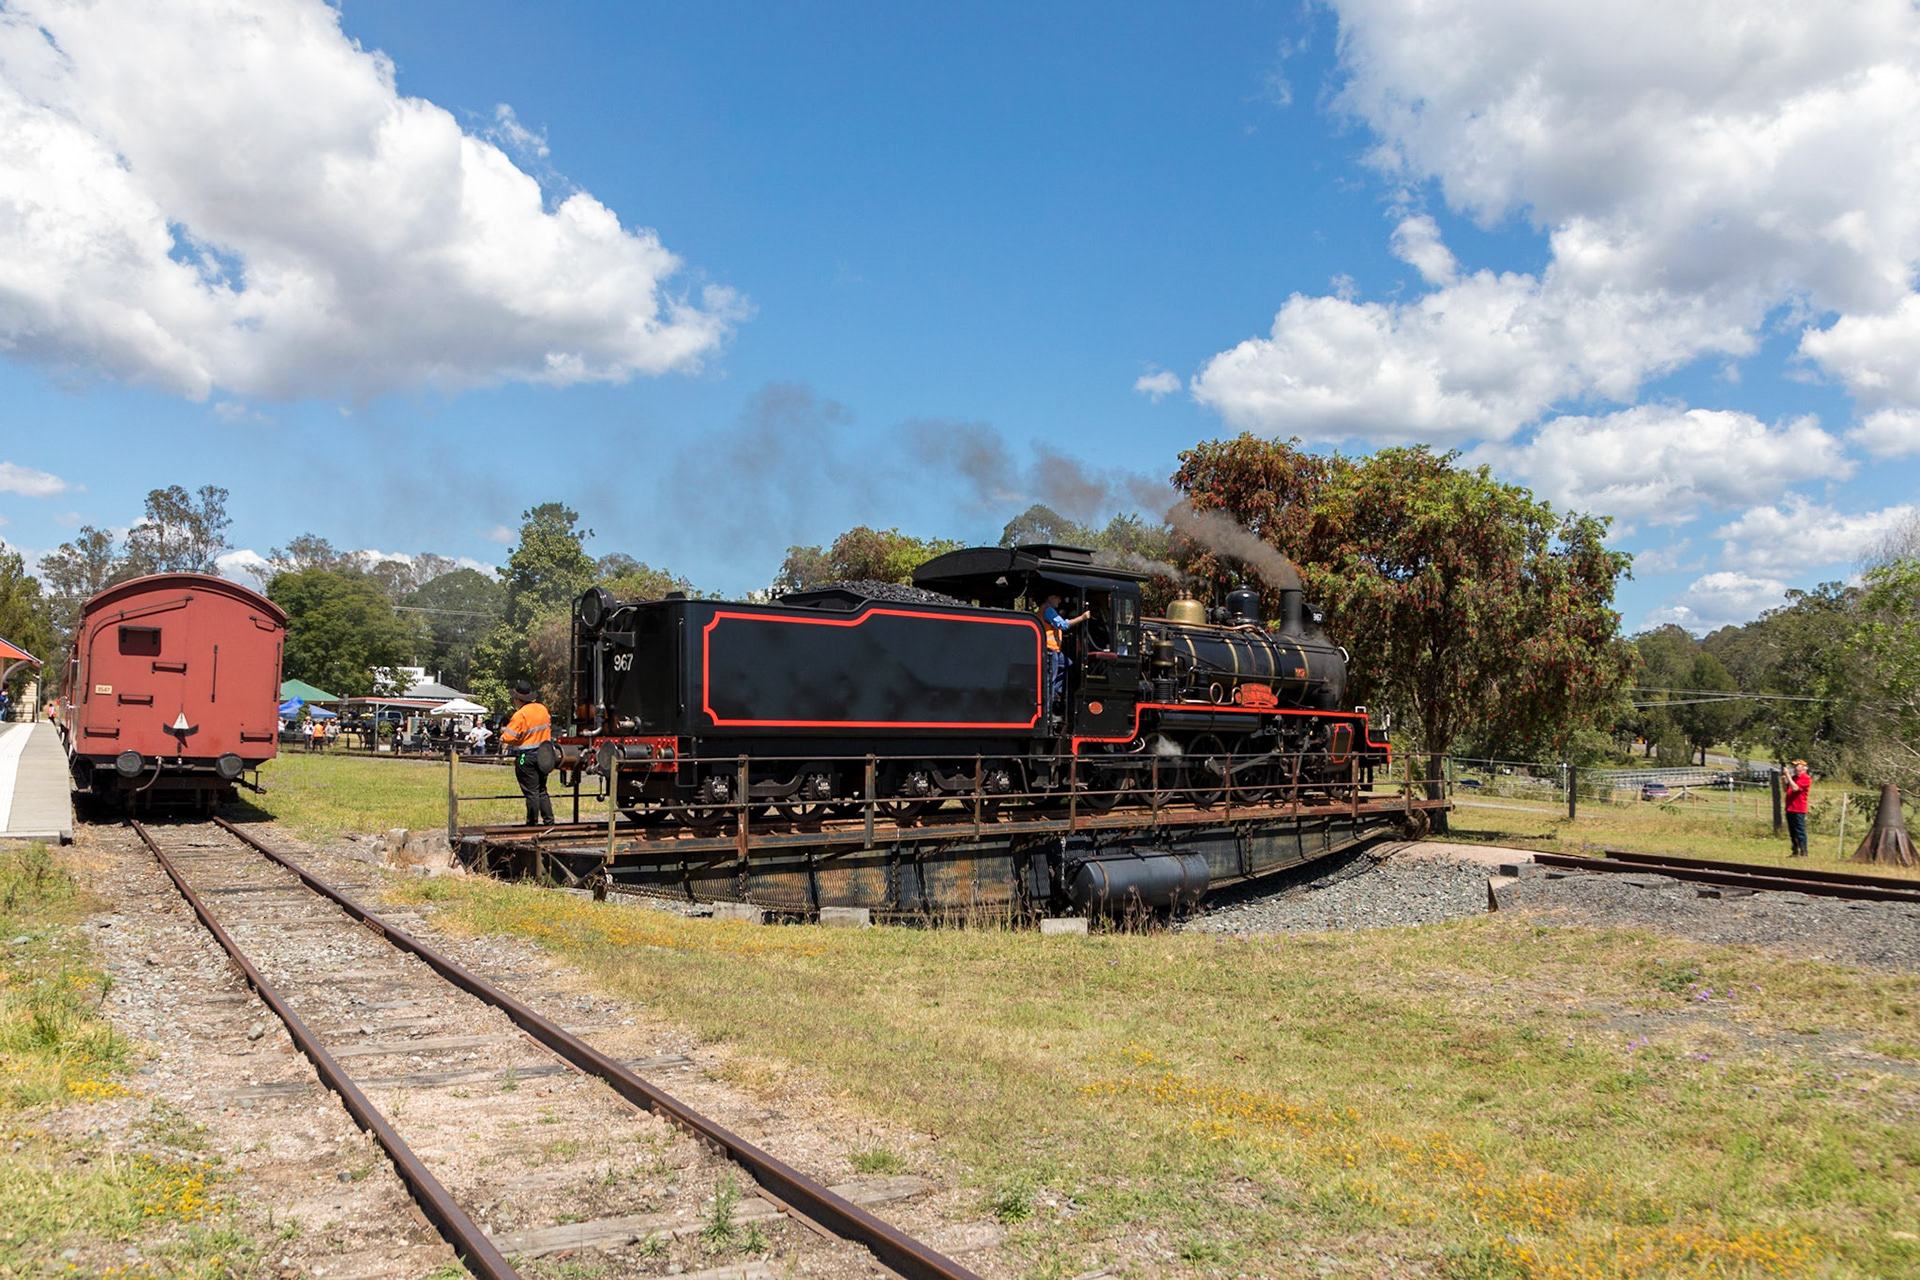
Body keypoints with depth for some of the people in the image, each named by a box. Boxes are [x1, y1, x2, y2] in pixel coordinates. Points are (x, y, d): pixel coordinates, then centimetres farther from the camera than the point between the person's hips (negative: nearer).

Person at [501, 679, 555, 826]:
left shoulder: (520, 715, -18)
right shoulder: (542, 709, 4)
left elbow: (507, 738, -17)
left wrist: (503, 733, 4)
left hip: (526, 757, -7)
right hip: (543, 754, 7)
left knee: (531, 792, -1)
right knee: (542, 790, 15)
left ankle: (533, 823, 5)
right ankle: (549, 821, 14)